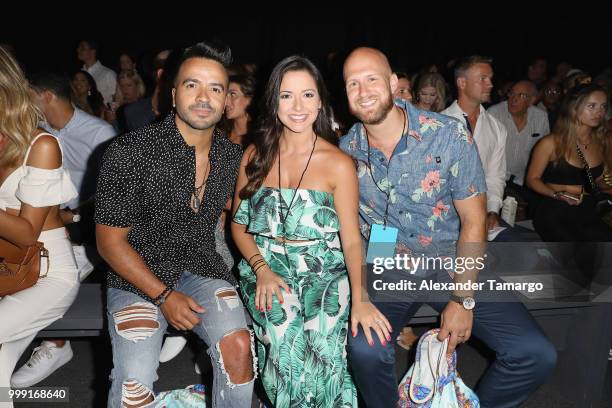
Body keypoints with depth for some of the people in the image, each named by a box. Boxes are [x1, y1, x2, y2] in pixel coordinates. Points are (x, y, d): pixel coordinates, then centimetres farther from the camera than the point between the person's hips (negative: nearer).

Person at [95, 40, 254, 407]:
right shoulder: (130, 152, -14)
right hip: (137, 276, -3)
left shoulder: (233, 156, 0)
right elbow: (110, 241, -9)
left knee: (238, 345, -23)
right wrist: (163, 295, -15)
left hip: (203, 269, 3)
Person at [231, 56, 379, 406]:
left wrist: (359, 298, -23)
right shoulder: (255, 155, 5)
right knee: (285, 336, -24)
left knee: (324, 343, -25)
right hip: (266, 268, 2)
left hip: (324, 272, -1)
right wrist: (262, 268, -8)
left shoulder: (339, 163, -4)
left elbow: (351, 240, -8)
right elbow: (238, 223, 8)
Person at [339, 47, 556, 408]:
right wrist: (360, 295, -7)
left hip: (454, 267, 0)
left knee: (537, 355, -14)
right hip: (386, 274, 0)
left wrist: (463, 300, -10)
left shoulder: (449, 136, -12)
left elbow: (473, 220, -8)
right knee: (364, 349, -28)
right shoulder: (346, 150, -5)